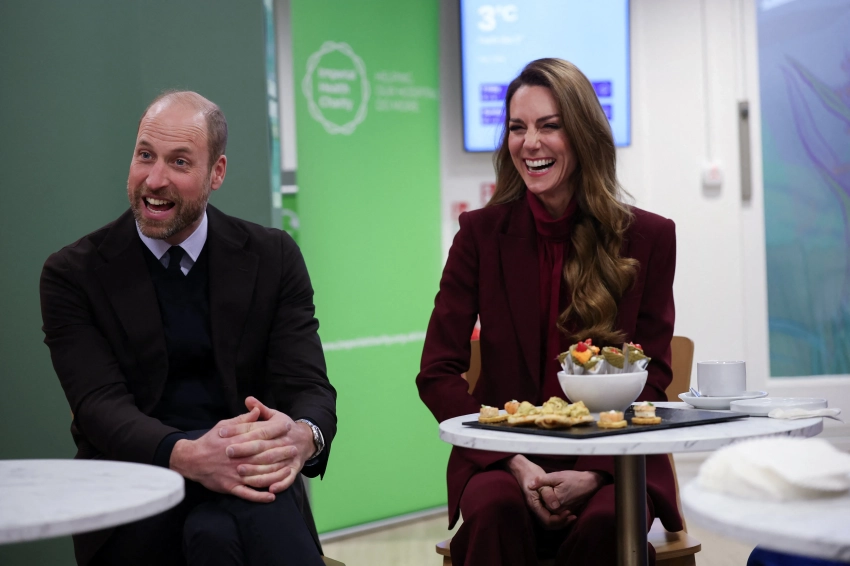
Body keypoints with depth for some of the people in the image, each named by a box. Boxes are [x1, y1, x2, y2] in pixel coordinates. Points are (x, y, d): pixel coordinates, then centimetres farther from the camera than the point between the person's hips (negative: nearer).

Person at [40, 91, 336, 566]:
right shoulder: (74, 274, 3)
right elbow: (100, 404, -10)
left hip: (249, 472, 1)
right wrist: (189, 456, -31)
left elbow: (307, 383, -1)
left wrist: (302, 436, -27)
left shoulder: (273, 258, 8)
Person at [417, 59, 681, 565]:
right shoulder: (482, 233, 3)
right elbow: (437, 374, 0)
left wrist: (592, 471, -15)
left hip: (611, 460, 0)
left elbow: (652, 379, 2)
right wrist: (516, 463, -15)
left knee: (605, 520, -33)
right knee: (496, 508, -33)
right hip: (504, 459, 0)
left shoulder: (648, 237, 2)